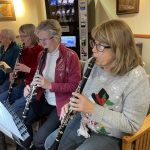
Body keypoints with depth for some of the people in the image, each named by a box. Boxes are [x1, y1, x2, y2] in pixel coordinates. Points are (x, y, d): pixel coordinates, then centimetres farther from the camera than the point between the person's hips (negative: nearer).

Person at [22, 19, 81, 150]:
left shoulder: (70, 56, -17)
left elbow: (75, 85, -17)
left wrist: (50, 85, -26)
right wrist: (30, 86, -7)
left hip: (61, 104, -7)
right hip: (44, 100, 7)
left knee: (39, 139, -15)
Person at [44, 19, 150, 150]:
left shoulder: (137, 79, -26)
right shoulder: (95, 65, -5)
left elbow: (132, 125, -25)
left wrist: (92, 109, -29)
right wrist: (72, 104, -11)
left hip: (110, 137, -6)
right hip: (83, 123, 6)